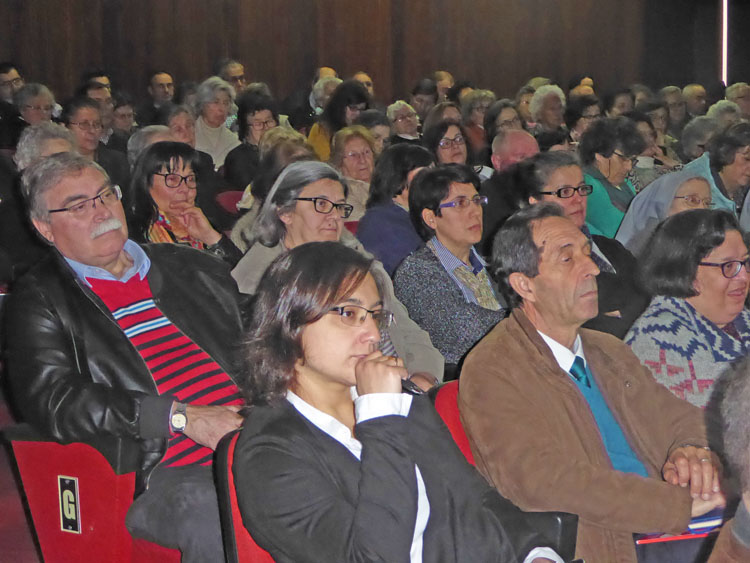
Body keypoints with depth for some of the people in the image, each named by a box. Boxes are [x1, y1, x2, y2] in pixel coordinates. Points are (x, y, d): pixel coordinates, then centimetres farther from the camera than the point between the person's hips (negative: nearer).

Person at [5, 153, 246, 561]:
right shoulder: (38, 303, 8)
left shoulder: (188, 267, 23)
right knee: (219, 517, -37)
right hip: (158, 471, -5)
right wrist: (181, 417, -15)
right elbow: (51, 402, -7)